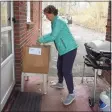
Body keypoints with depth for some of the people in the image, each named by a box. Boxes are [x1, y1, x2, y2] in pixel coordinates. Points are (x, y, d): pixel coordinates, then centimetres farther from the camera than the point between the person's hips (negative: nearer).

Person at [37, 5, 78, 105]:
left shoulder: (58, 22, -20)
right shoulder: (54, 22, 12)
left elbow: (53, 37, -24)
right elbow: (53, 34, 24)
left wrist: (41, 40, -12)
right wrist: (42, 38, 12)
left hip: (69, 49, -11)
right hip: (63, 49, 11)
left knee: (66, 71, -10)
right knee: (59, 67, 22)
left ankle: (71, 94, 0)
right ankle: (60, 84, 44)